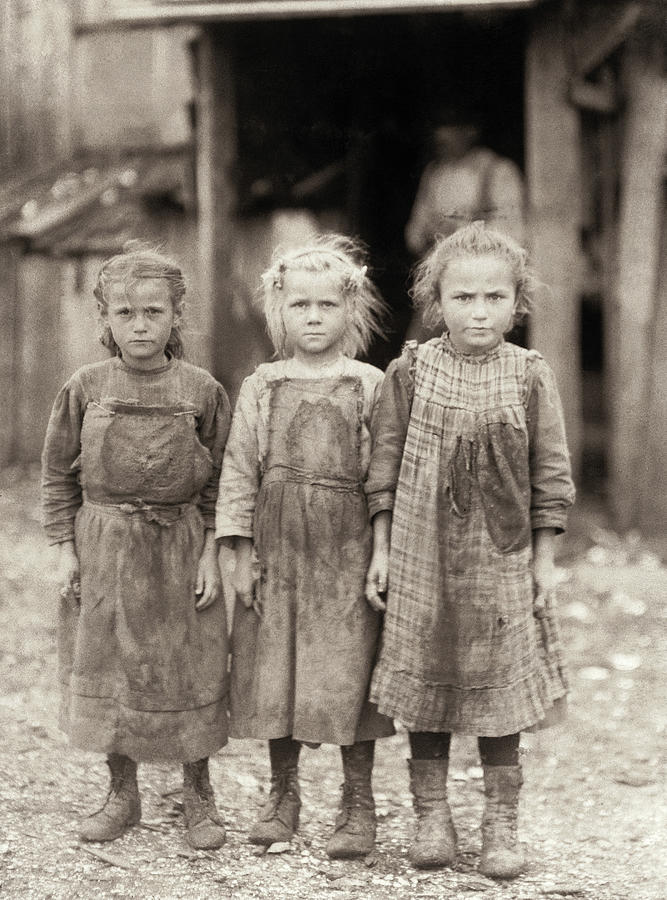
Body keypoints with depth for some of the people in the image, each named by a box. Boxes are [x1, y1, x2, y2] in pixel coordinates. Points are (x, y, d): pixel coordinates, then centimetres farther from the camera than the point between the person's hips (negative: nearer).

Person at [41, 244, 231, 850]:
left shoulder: (201, 391, -4)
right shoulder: (86, 388, -2)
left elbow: (218, 482, 1)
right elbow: (59, 474, 4)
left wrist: (211, 553, -5)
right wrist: (66, 548, 0)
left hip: (179, 549, -1)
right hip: (103, 550, 1)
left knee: (189, 675, 6)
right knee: (105, 673, 9)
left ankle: (199, 797, 23)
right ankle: (122, 794, 25)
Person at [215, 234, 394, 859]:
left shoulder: (370, 386, 1)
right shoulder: (261, 388, 5)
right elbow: (239, 468, 5)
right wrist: (241, 552, -1)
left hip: (347, 549, -2)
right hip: (277, 547, 2)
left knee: (347, 673, -1)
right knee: (273, 671, 7)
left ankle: (358, 806, 11)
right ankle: (283, 794, 24)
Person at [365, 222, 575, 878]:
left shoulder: (531, 377, -2)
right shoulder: (410, 373, -3)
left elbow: (550, 474, 2)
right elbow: (385, 468, 2)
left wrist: (544, 558, 1)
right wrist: (381, 550, 0)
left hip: (502, 560, 0)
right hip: (421, 558, 0)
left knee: (499, 692, 5)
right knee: (424, 685, 8)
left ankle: (501, 826, 17)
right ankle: (431, 817, 21)